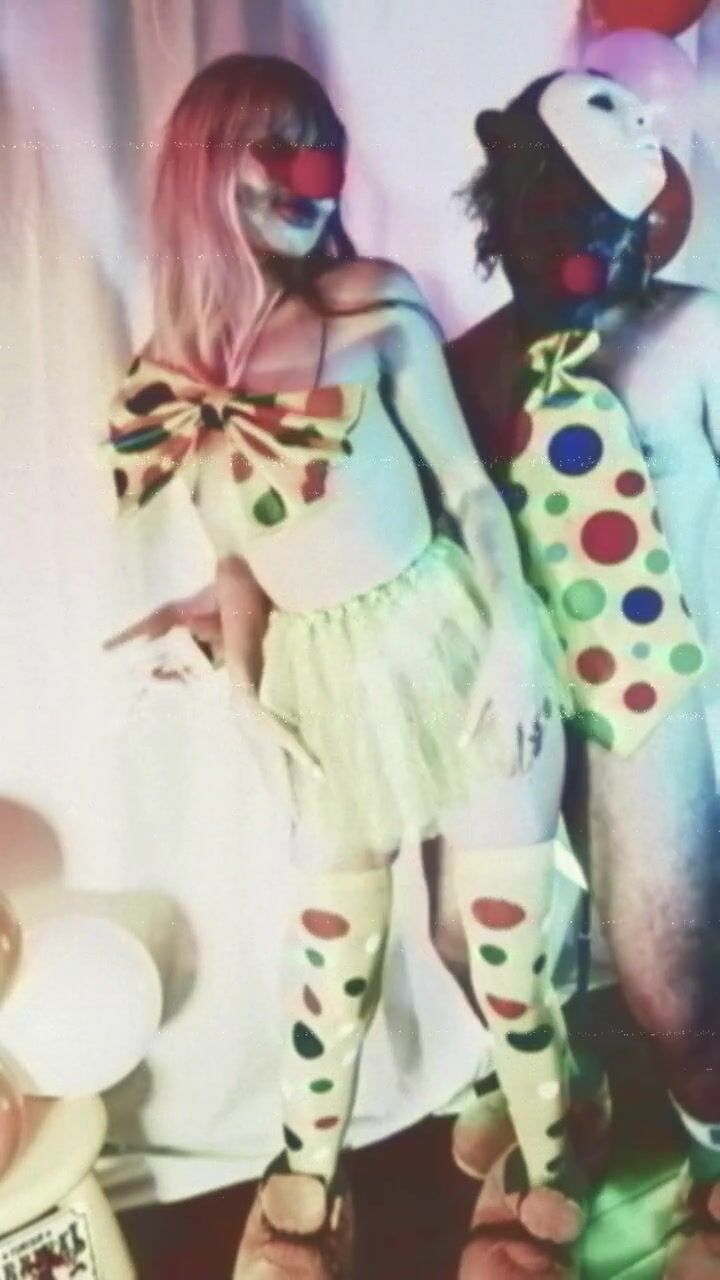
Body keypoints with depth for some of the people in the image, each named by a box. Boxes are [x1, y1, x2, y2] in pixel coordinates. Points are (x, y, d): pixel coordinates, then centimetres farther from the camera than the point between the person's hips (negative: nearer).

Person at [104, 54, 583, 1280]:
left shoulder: (374, 303, -4)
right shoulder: (179, 370, 5)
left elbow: (468, 482, -4)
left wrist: (514, 637, -13)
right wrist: (241, 681, 1)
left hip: (454, 644, -2)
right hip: (332, 686, 3)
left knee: (505, 939, 7)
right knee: (331, 953, 15)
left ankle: (546, 1180, 34)